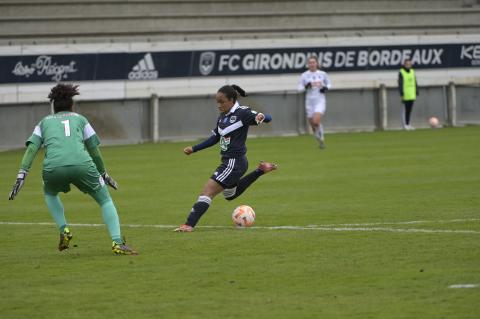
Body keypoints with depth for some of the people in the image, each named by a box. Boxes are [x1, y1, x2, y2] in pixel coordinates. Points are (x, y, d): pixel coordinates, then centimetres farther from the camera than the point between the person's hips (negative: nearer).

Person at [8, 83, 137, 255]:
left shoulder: (44, 122, 27)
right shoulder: (79, 119, 26)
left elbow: (31, 148, 12)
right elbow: (94, 150, 23)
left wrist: (21, 176, 6)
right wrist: (104, 174, 34)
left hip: (53, 168, 1)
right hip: (82, 164, -1)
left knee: (50, 193, 36)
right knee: (106, 201, 16)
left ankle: (63, 230, 17)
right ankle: (117, 242, -3)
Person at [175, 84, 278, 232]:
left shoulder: (242, 113, -13)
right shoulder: (222, 117, 9)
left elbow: (268, 118, -17)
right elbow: (214, 138, 21)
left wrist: (260, 117, -41)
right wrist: (193, 149, 15)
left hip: (235, 163, -10)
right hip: (228, 162, 10)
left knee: (208, 190, -17)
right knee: (230, 195, 31)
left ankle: (189, 224, -22)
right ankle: (260, 171, 33)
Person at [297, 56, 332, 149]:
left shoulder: (323, 74, 2)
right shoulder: (304, 75, 2)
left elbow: (329, 84, 15)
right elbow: (299, 88, 4)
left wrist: (326, 88, -6)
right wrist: (306, 87, -16)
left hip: (320, 101, -2)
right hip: (310, 101, 2)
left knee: (316, 121, -23)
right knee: (313, 125, 3)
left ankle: (321, 137, 3)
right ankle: (321, 141, 27)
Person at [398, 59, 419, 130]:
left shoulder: (412, 71, 14)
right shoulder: (401, 72, -5)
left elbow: (415, 83, 18)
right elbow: (400, 84, -10)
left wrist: (417, 92, 13)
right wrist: (401, 94, -15)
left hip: (412, 95, 6)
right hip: (406, 95, -6)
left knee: (409, 110, 8)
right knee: (405, 110, -6)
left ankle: (408, 124, 12)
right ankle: (405, 124, -3)